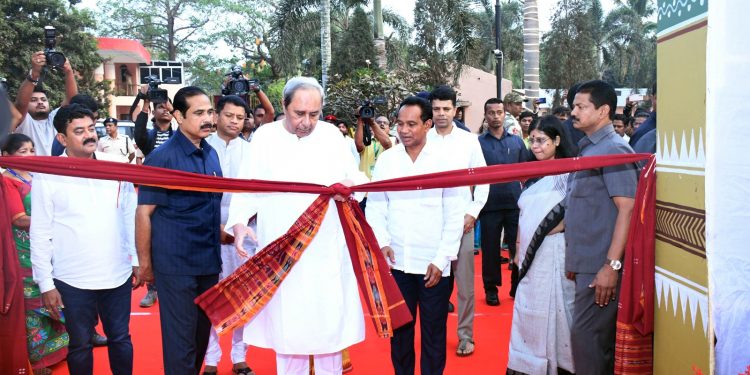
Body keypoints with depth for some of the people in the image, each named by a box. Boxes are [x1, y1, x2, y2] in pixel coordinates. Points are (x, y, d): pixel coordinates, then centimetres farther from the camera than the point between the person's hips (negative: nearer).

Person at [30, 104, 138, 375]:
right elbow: (40, 233, -5)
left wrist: (137, 259, 8)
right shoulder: (46, 175, -7)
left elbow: (130, 216, 7)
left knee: (120, 338, 14)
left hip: (118, 275, 2)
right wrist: (46, 284, -5)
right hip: (72, 280, -2)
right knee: (80, 344, 14)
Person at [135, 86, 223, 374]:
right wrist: (145, 263, -8)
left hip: (209, 262, 6)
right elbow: (143, 213, -10)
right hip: (175, 264, -6)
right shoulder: (162, 158, -12)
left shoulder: (211, 154, 6)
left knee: (202, 334, 16)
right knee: (181, 339, 4)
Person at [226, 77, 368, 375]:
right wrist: (239, 222, -19)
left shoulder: (332, 135, 5)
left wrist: (351, 184, -15)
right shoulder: (265, 136, 1)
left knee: (329, 319, 6)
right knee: (287, 323, 7)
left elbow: (358, 178, 9)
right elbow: (248, 186, -2)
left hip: (327, 249, 1)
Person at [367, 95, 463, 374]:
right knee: (399, 329, 12)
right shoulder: (386, 160, 2)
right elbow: (375, 207, 6)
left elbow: (454, 215, -3)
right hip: (396, 262, 2)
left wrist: (442, 259, -8)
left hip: (434, 263, -2)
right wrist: (382, 242, -9)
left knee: (433, 333, 8)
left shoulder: (444, 160, -4)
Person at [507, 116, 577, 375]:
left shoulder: (567, 172, -9)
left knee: (552, 309, 1)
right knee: (528, 310, 12)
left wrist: (558, 227, -20)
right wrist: (519, 249, 15)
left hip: (553, 252, -7)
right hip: (530, 254, 7)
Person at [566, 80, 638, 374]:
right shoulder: (587, 148, 16)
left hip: (601, 265, -9)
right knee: (600, 337, 15)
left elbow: (627, 209, -18)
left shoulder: (613, 150, -11)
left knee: (585, 334, -6)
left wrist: (612, 265, -22)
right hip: (586, 262, 9)